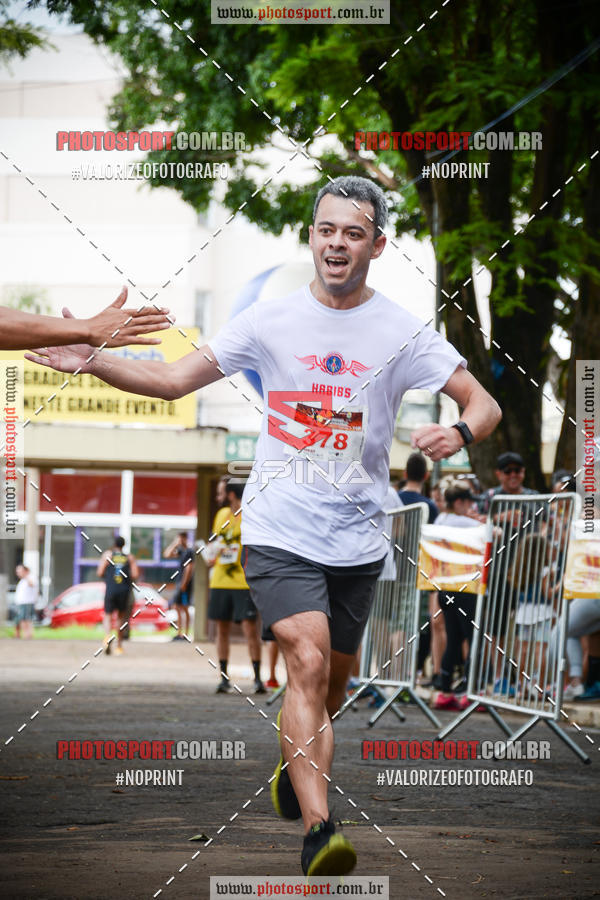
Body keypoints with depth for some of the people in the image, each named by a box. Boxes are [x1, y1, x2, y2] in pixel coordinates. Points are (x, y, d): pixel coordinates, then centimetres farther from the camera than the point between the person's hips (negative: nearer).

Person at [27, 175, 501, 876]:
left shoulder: (402, 332, 0)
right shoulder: (271, 320, 1)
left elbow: (484, 405, 2)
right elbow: (174, 380, 5)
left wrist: (458, 433, -21)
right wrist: (92, 361, -9)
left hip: (357, 541, 2)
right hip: (278, 530, -2)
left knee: (332, 682, 14)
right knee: (308, 664, -20)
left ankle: (292, 774, 43)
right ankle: (318, 831, -27)